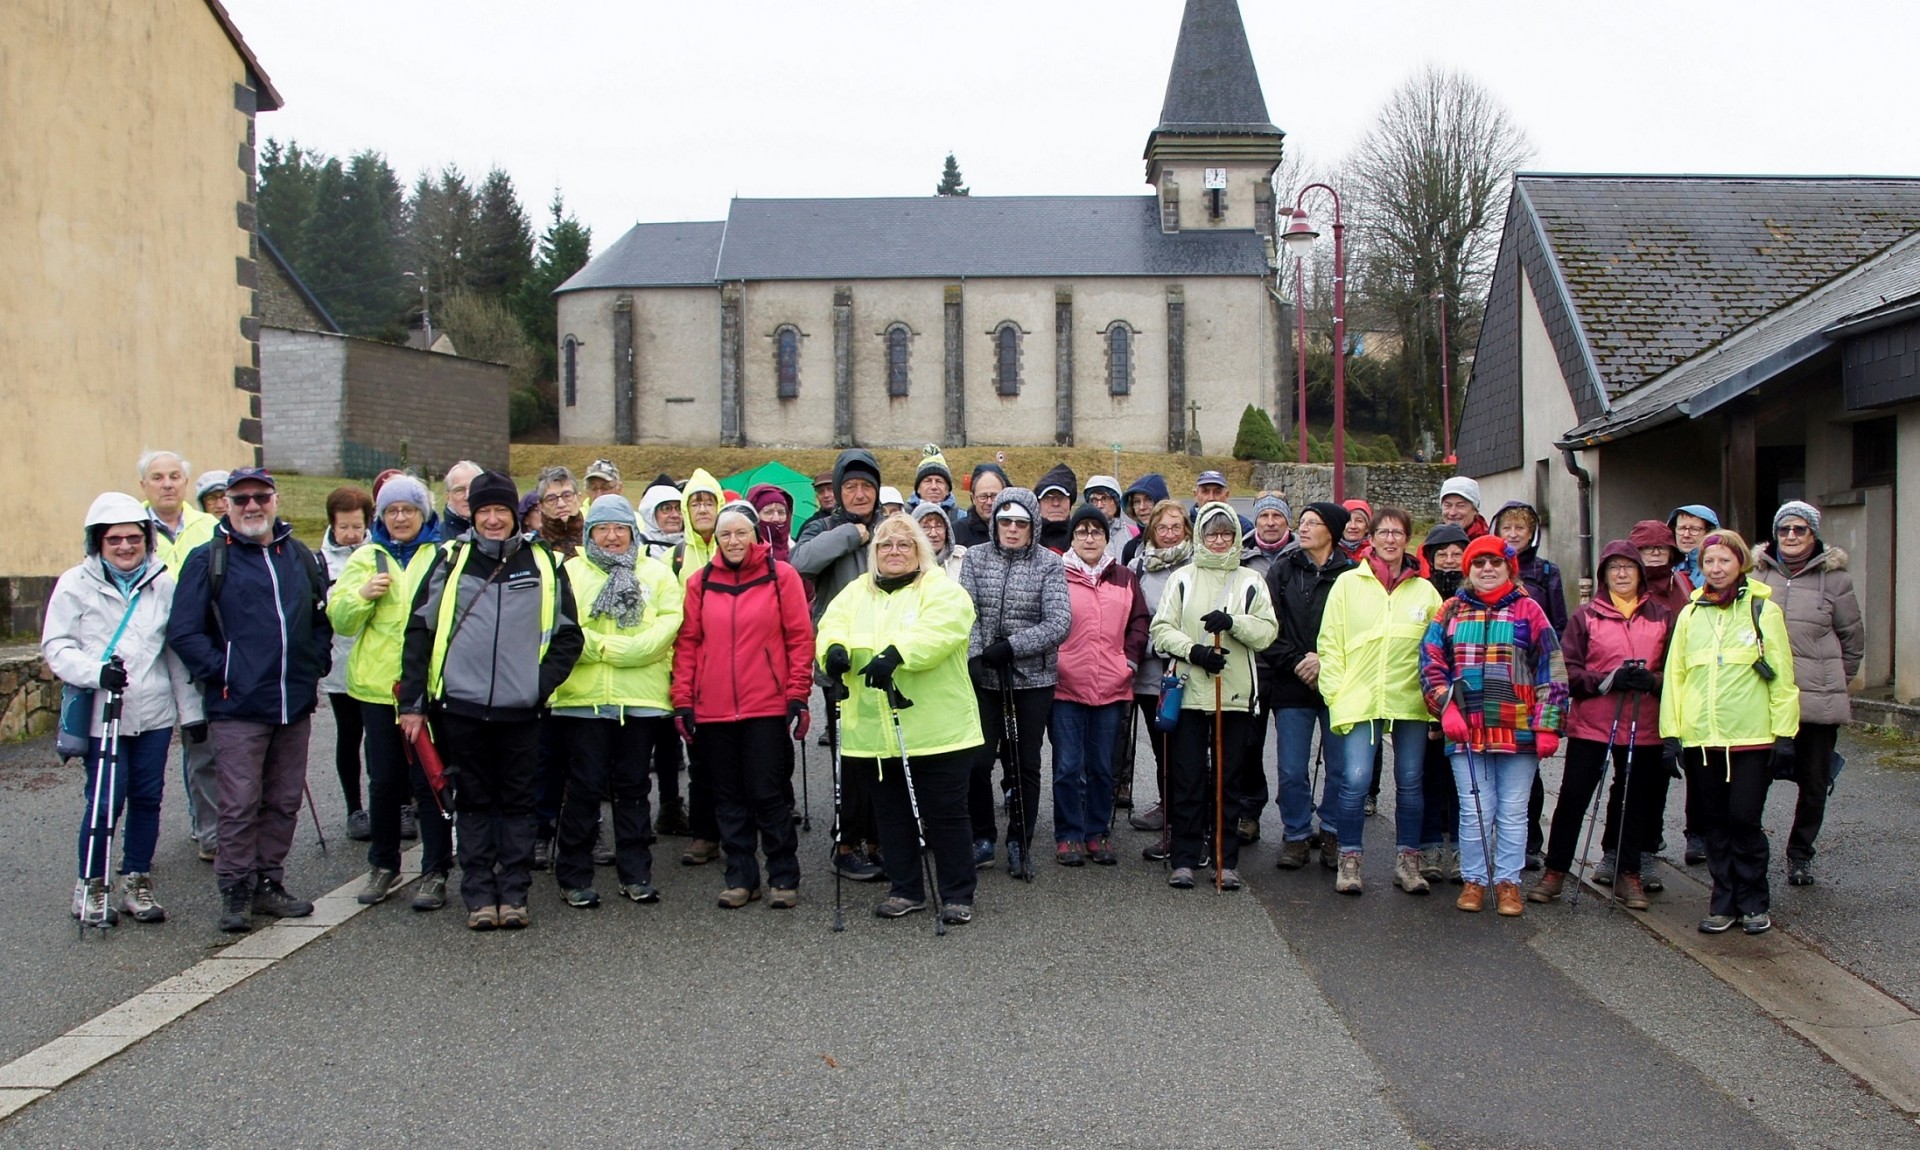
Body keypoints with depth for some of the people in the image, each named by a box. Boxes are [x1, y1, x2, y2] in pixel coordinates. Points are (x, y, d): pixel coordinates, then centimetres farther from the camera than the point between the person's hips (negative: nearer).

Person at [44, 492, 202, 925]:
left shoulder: (163, 583, 7)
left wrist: (191, 709, 11)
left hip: (154, 713, 3)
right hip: (101, 716, -3)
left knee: (147, 799, 8)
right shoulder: (76, 584, -1)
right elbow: (56, 646, -3)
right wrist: (96, 671, -21)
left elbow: (178, 651, 11)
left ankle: (137, 882, 22)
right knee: (105, 802, -3)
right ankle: (91, 886, 16)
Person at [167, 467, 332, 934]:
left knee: (284, 802, 11)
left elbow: (323, 619, 21)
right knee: (240, 804, -3)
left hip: (295, 703, 5)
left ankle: (269, 883, 22)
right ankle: (235, 891, 9)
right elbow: (183, 632, -6)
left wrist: (315, 665, 9)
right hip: (237, 706, -5)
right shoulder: (208, 559, -2)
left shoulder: (301, 557, 12)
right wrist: (220, 673, -11)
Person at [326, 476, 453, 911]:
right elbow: (338, 618, 6)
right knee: (383, 780, 10)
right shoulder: (366, 558, 12)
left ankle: (435, 871, 9)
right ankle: (383, 864, 25)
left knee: (429, 780, 0)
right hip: (378, 686, 3)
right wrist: (363, 594, -13)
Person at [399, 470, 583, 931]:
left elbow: (568, 636, 8)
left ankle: (514, 895, 14)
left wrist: (541, 684, -6)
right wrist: (411, 703, 0)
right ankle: (479, 897, 14)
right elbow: (419, 631, 5)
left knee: (518, 802, 6)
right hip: (461, 706, 0)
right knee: (473, 802, 8)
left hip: (520, 711, 0)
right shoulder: (451, 560, 5)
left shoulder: (544, 563, 5)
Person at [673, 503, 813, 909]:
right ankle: (740, 877, 20)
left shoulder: (781, 575, 0)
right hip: (713, 710, 3)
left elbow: (800, 638, -2)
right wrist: (682, 700, 2)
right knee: (729, 799, 10)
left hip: (768, 708, -3)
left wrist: (797, 696, -7)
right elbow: (687, 643, 7)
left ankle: (784, 878, 13)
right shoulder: (699, 582, 7)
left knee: (769, 795, 1)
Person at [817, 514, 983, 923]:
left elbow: (938, 630, -21)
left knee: (945, 813, 3)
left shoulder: (941, 589, -2)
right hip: (873, 732, 5)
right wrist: (836, 648, -23)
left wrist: (895, 653, -36)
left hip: (936, 730, -4)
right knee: (891, 813, 14)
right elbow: (833, 624, 0)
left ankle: (957, 894, 15)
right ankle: (905, 889, 27)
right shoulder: (856, 592, 15)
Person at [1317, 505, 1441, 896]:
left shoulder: (1425, 591, 9)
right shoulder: (1348, 584, 4)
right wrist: (1336, 696, -5)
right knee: (1355, 780, -10)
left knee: (1410, 783, 8)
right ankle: (1348, 861, 5)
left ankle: (1408, 861, 20)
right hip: (1360, 701, -2)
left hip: (1410, 703, 2)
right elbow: (1329, 644, 2)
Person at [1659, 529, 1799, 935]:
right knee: (1714, 823, 8)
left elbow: (1782, 677, 0)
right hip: (1700, 738, 3)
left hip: (1752, 737, -3)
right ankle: (1724, 902, 19)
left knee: (1745, 821, -1)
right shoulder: (1690, 614, 9)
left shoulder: (1764, 610, 0)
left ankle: (1754, 903, 15)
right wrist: (1671, 733, 2)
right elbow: (1675, 674, 8)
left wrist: (1784, 735, -4)